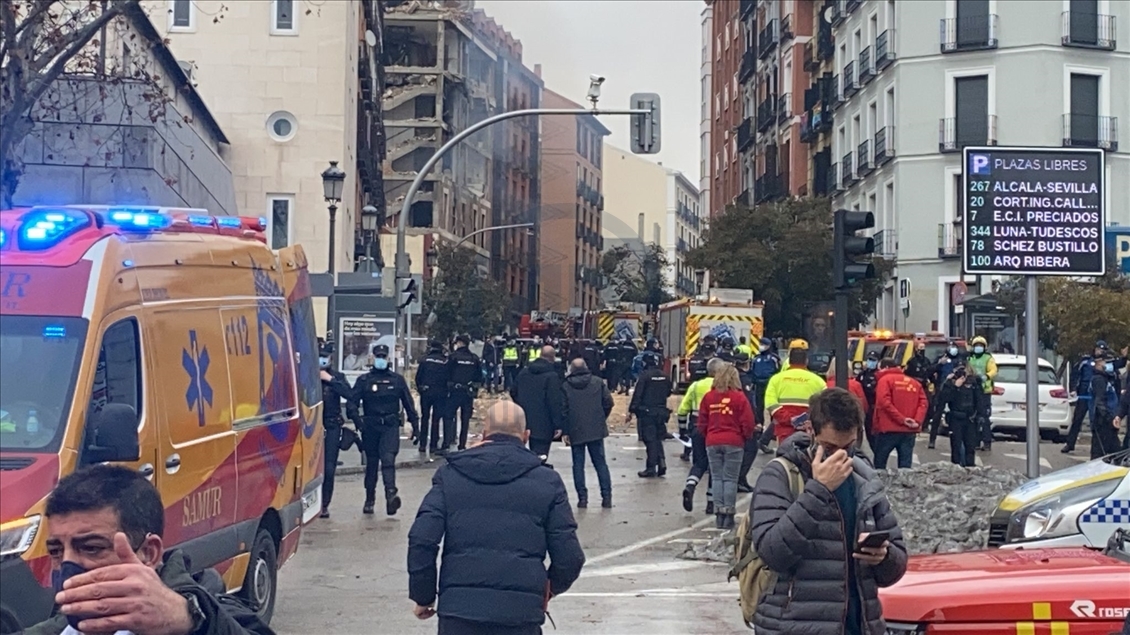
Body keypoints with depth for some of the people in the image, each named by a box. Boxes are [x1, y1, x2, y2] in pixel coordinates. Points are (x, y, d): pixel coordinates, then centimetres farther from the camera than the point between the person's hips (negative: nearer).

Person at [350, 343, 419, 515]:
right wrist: (357, 420, -18)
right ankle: (369, 499, 19)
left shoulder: (397, 380, 9)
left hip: (391, 426, -1)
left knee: (388, 459, -18)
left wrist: (415, 424, 10)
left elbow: (408, 403, 13)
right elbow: (353, 401, -1)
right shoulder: (364, 380, 6)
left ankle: (391, 494, -32)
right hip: (370, 426, 1)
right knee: (371, 463, 10)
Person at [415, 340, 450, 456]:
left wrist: (419, 388, 14)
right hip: (440, 393, 0)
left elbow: (418, 376, 0)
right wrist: (446, 390, 12)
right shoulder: (446, 362, -3)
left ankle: (423, 444, 8)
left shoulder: (425, 360, -2)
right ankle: (433, 445, 3)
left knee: (424, 418, 10)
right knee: (436, 419, 5)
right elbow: (449, 378, -1)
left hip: (426, 393, 0)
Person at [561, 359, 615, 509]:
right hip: (596, 430, 1)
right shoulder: (598, 382, 2)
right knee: (600, 463, 8)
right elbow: (608, 402, 0)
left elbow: (563, 411, -4)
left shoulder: (566, 386, -1)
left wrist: (564, 431, 0)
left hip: (576, 431, -1)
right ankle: (606, 497, 4)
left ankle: (582, 498, 1)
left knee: (578, 465, 5)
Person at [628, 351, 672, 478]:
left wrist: (631, 411, -10)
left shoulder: (644, 376, -14)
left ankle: (651, 468, 0)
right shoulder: (664, 376, 5)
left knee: (650, 439, -2)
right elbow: (668, 393, 15)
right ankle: (661, 462, 3)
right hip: (661, 412, 6)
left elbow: (637, 395, -15)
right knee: (658, 438, 17)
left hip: (647, 412, -5)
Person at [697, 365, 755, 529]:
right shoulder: (739, 397, -8)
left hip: (712, 442, 3)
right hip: (734, 442, -3)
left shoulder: (708, 397, 2)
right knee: (730, 479, 2)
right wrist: (747, 437, 12)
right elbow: (747, 422, -6)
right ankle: (728, 515, 1)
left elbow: (702, 423, 6)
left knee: (717, 478, 8)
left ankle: (719, 515, 6)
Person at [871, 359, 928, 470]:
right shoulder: (914, 382, 14)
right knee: (905, 467, 5)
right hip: (909, 430, 5)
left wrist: (901, 419, -15)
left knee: (879, 463, 7)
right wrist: (918, 421, -7)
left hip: (889, 429, -5)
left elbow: (884, 402, -16)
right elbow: (924, 403, 3)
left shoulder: (885, 379, -2)